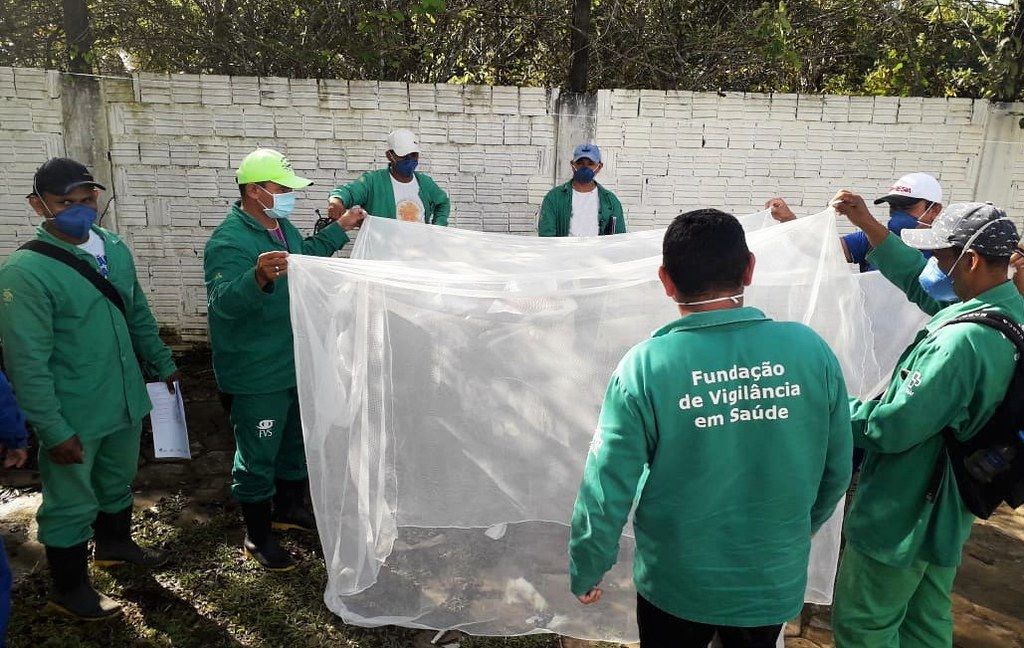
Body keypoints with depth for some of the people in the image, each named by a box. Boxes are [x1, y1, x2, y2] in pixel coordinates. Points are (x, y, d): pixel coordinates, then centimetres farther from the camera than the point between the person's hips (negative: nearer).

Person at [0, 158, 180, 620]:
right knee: (72, 504, 12)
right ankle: (70, 590, 33)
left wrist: (162, 364, 17)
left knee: (118, 483, 26)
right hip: (73, 418, -6)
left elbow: (139, 316, 13)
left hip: (125, 403, 6)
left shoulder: (115, 248, 0)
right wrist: (54, 431, -19)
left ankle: (114, 544, 51)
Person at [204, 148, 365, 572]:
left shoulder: (282, 227, 4)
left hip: (295, 365, 9)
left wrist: (340, 229, 28)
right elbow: (224, 301, -38)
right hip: (256, 377, -9)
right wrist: (259, 278, -56)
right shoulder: (228, 242, -24)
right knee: (258, 456, 7)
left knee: (296, 442, 24)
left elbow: (304, 257, 26)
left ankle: (289, 508, 46)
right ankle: (257, 537, 27)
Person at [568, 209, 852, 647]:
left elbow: (606, 490, -18)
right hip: (775, 578, 2)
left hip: (676, 583, -2)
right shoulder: (811, 350, -14)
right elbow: (837, 469, -2)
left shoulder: (646, 367, -22)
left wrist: (585, 573, 0)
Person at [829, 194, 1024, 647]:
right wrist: (869, 225, 7)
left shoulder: (961, 341, -32)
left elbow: (893, 428, -29)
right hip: (946, 512, 9)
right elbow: (921, 284, 11)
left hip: (901, 516, -9)